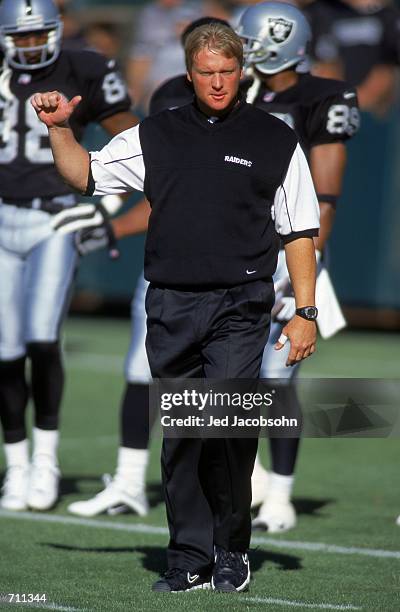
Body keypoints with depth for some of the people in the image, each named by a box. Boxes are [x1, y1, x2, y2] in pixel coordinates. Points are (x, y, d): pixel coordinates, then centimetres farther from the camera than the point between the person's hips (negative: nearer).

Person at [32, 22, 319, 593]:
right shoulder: (156, 135, 12)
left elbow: (299, 232, 5)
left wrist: (305, 313, -1)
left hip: (239, 307, -3)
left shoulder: (274, 139, 6)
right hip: (170, 306, 3)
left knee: (226, 421, -18)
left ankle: (231, 551, -3)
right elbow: (84, 174, 17)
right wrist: (59, 128, 0)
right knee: (179, 436, 6)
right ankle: (190, 558, 15)